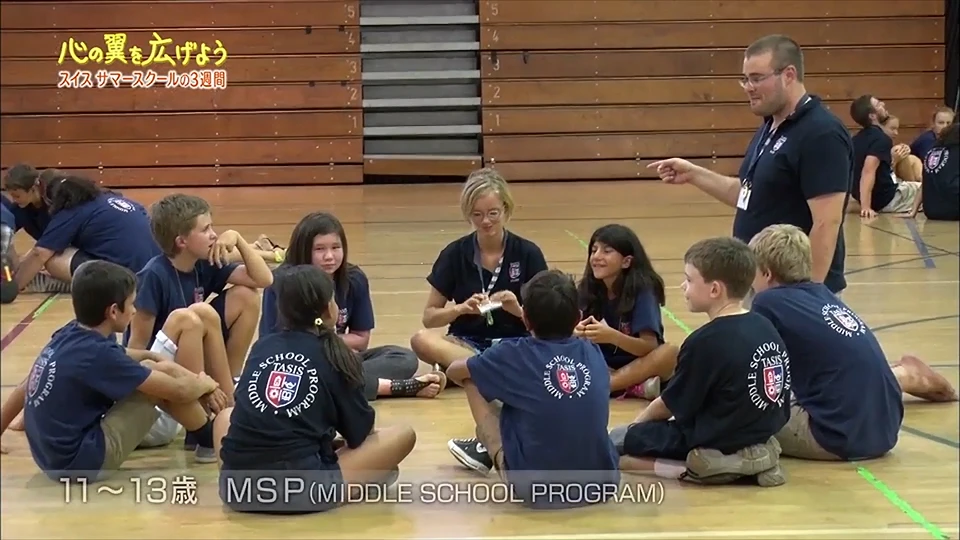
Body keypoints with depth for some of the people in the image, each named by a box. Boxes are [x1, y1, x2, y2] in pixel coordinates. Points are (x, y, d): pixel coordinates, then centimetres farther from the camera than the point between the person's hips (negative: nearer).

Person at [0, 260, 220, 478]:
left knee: (152, 369, 11)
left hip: (55, 455, 9)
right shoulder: (97, 354, -22)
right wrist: (204, 384, 6)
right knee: (162, 377, -7)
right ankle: (210, 436, 12)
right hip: (82, 462, -9)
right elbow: (178, 390, -14)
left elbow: (25, 388, 18)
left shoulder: (68, 335, 2)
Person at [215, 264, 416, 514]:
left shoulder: (261, 347, 12)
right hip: (305, 490, -3)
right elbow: (359, 434, 11)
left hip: (237, 488, 3)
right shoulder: (335, 355, 2)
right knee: (403, 435, 11)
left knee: (225, 416, 37)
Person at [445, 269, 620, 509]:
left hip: (537, 489, -4)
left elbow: (454, 371, 12)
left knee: (474, 383, 9)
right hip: (601, 485, 4)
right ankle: (488, 451, 41)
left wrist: (490, 381, 33)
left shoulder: (515, 355, -8)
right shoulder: (594, 353, 4)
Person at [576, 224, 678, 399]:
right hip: (603, 366, 3)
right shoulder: (588, 289, -6)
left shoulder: (642, 289, -17)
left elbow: (650, 347, -23)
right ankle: (636, 388, -27)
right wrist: (577, 334, -32)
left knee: (670, 352, -32)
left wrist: (613, 337, -40)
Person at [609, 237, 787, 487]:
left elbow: (670, 405, -6)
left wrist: (638, 421, 14)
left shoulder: (704, 341, -17)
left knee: (615, 441, 1)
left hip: (717, 447, -7)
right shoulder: (767, 328, 3)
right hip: (761, 437, 8)